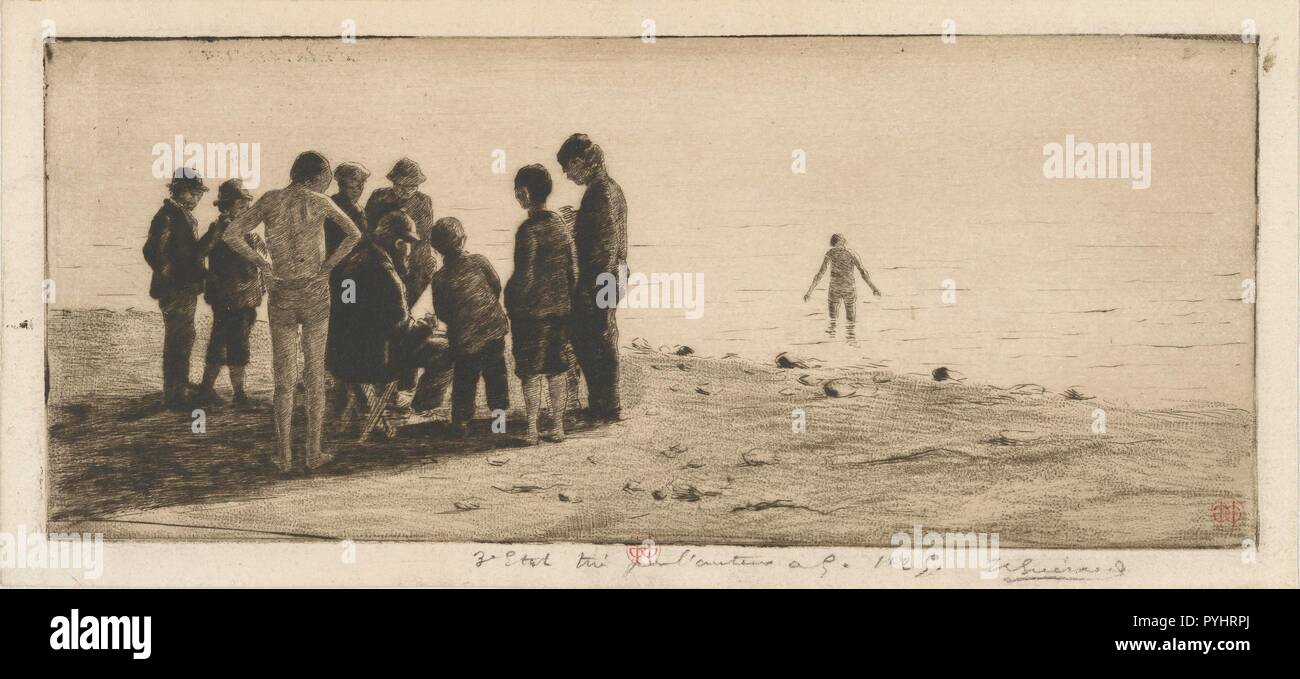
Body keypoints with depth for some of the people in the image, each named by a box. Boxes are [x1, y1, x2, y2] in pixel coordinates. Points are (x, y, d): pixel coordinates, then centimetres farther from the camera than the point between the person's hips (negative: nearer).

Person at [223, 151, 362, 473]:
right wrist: (328, 266, -8)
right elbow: (354, 234, -16)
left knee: (284, 379, 9)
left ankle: (284, 455, 8)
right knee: (315, 376, 9)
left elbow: (231, 235, -1)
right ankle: (313, 453, 12)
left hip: (281, 294, 2)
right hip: (315, 293, -1)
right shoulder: (318, 201, -5)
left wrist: (263, 264, 2)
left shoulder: (270, 200, 1)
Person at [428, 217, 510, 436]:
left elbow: (442, 313, -6)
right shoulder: (479, 261, -11)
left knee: (464, 379, 13)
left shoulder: (440, 279, -15)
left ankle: (461, 420, 15)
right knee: (495, 371, 21)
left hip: (465, 338, -2)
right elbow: (497, 287, 1)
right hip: (494, 328, 2)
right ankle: (500, 405, 31)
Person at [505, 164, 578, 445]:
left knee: (531, 372, 2)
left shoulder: (529, 230, -18)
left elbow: (524, 277, -18)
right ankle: (558, 427, 17)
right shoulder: (561, 225, 3)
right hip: (560, 309, 6)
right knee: (557, 370, 12)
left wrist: (509, 300, -4)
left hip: (531, 311, -6)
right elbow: (573, 271, 8)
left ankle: (532, 431, 6)